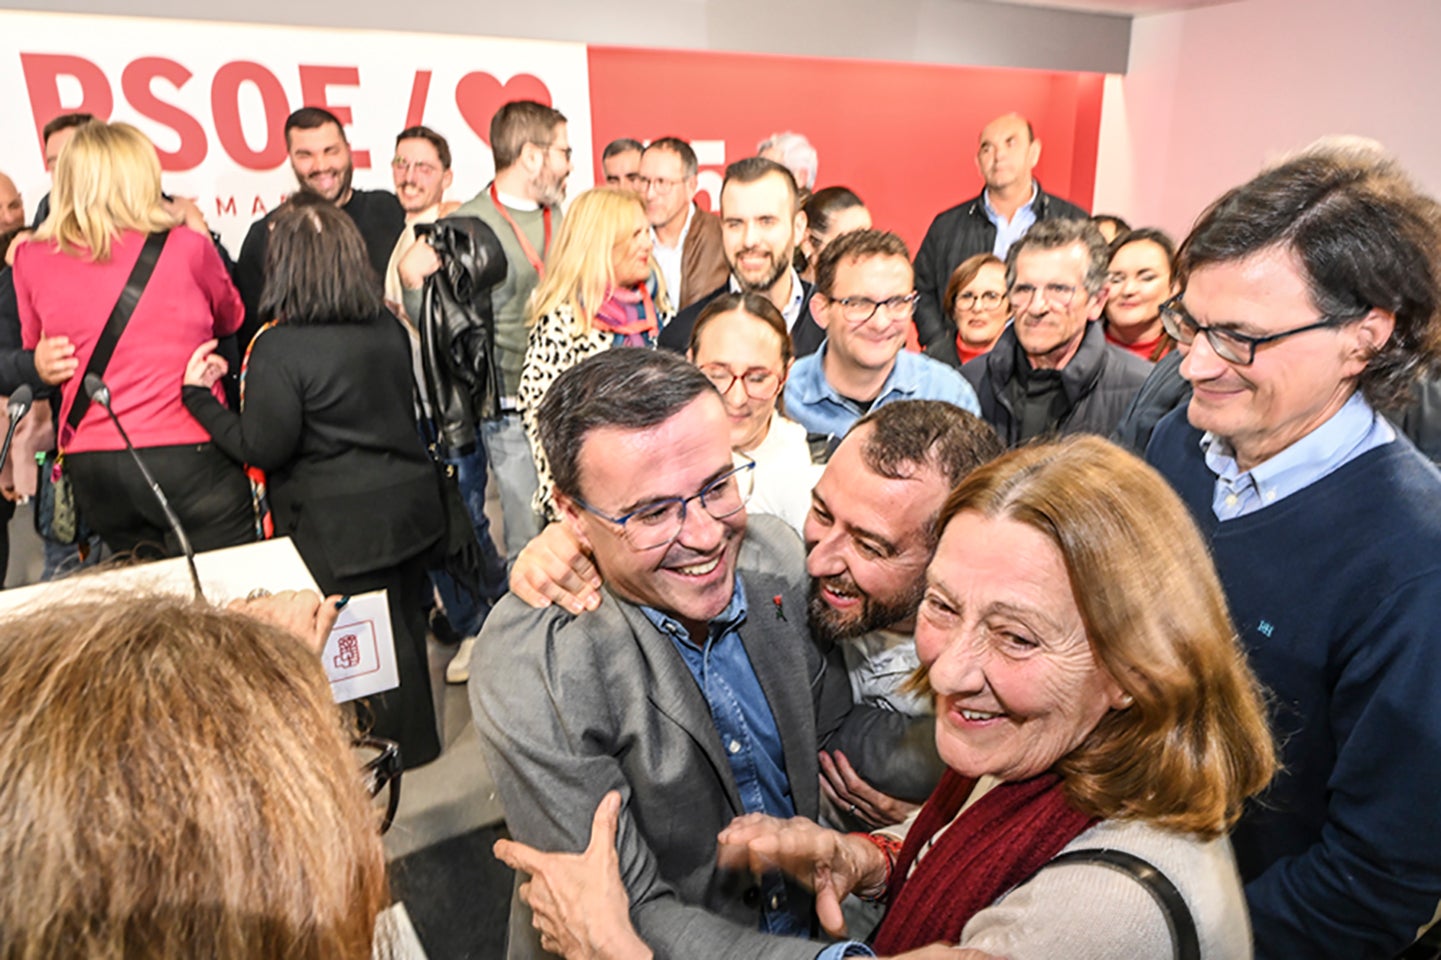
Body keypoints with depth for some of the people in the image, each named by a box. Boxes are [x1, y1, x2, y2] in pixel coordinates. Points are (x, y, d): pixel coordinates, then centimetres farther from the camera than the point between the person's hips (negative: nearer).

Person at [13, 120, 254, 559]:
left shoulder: (31, 260, 4)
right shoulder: (185, 246, -6)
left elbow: (36, 354, 20)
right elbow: (230, 319, 15)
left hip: (89, 470, 4)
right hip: (185, 456, -4)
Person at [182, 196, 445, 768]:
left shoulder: (278, 348, -18)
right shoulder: (388, 328, 1)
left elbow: (261, 448, -16)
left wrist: (200, 394, -6)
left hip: (341, 524, -6)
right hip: (408, 501, 7)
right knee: (404, 620, 20)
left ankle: (407, 747, 26)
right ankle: (418, 735, 37)